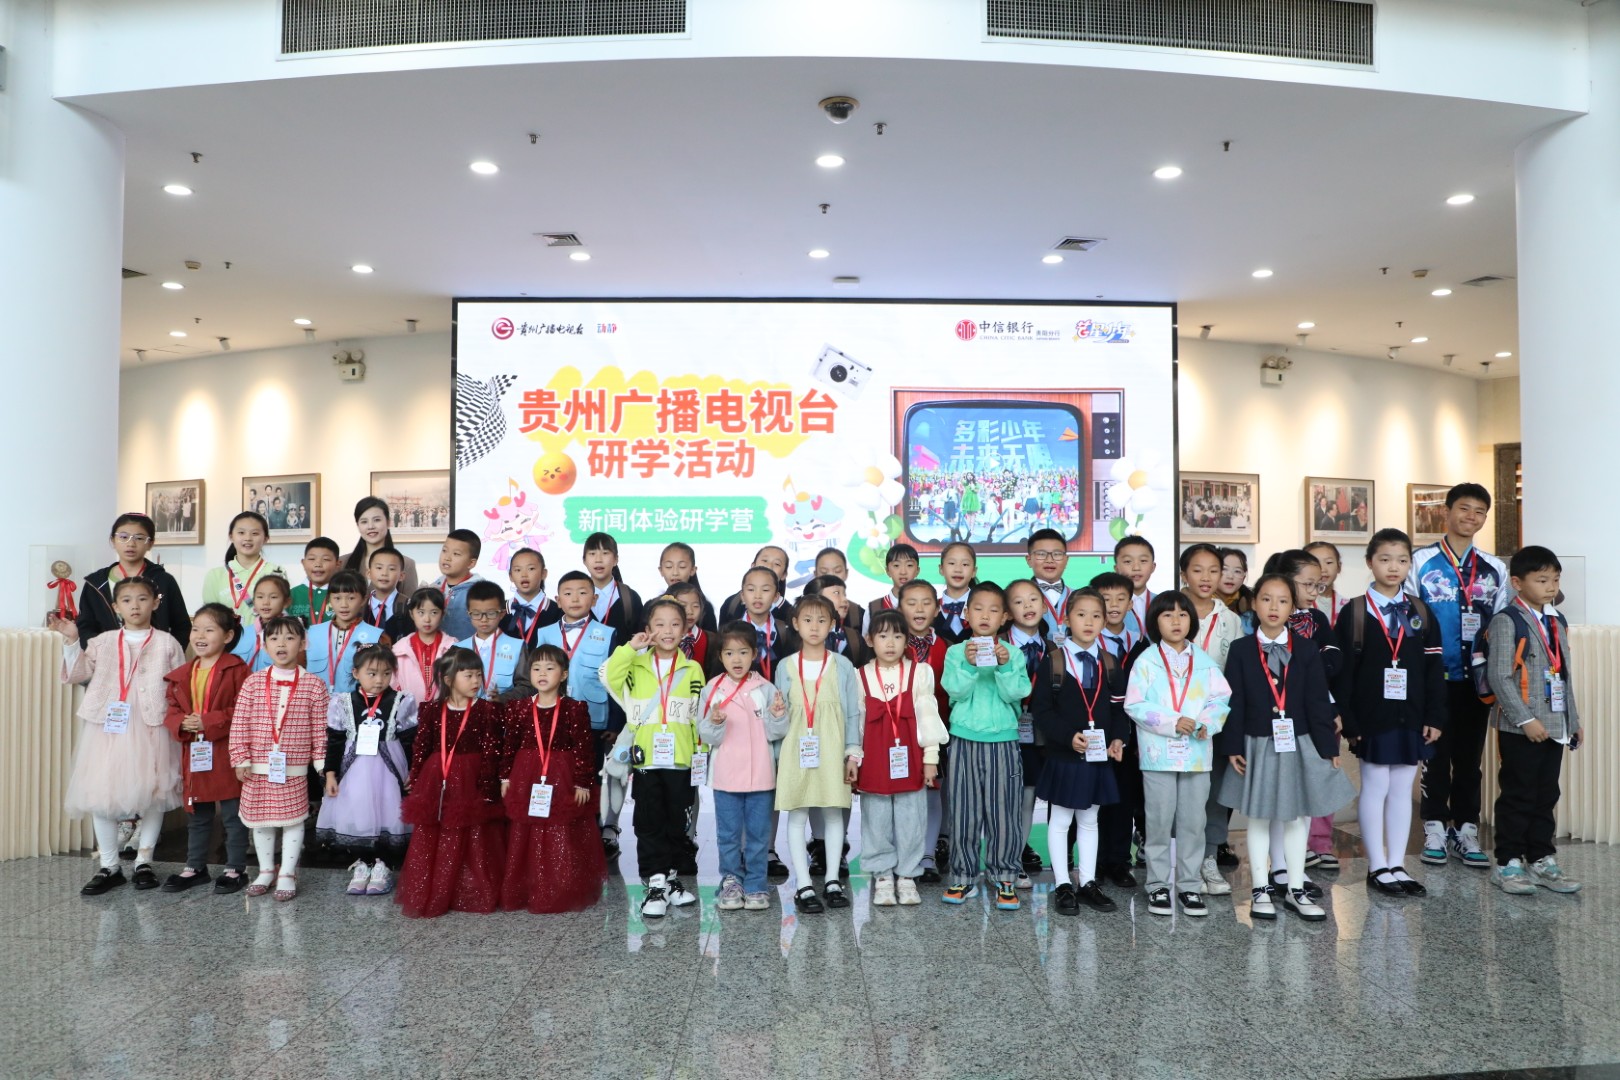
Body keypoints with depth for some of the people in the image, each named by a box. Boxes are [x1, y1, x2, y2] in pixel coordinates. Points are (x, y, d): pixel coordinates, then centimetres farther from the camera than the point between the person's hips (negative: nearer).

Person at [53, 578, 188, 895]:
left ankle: (144, 861, 21)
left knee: (152, 794, 4)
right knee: (101, 795, 3)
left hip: (151, 730, -2)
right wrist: (71, 642, -1)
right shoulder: (103, 642, 10)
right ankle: (109, 866, 17)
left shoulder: (167, 644, 2)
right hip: (107, 728, 2)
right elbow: (79, 673, 7)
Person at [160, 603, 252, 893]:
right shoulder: (182, 674, 10)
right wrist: (182, 724, -9)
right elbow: (172, 710, 12)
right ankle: (195, 867, 31)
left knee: (233, 814, 4)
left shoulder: (236, 670, -11)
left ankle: (235, 869, 16)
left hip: (227, 753, -6)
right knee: (196, 815, 18)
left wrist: (208, 722, -21)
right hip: (194, 754, 6)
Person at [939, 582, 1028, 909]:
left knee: (1003, 812, 2)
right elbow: (956, 690, -10)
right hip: (964, 740, 0)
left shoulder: (1013, 654, 3)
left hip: (1003, 741, 0)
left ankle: (1004, 878, 14)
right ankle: (964, 877, 16)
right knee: (963, 812, 5)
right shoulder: (956, 652, 3)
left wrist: (1004, 666, -22)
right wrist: (968, 664, -24)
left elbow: (1015, 694, -7)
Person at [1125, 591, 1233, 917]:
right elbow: (1135, 705, -8)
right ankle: (1158, 885, 16)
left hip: (1197, 753, 3)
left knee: (1193, 822, 8)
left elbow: (1221, 699, 2)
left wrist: (1207, 722, -16)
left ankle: (1190, 885, 20)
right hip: (1158, 753, -2)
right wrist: (1172, 723, -17)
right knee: (1159, 821, 5)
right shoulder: (1146, 661, -3)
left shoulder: (1205, 661, 6)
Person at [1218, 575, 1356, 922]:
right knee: (1258, 817, 8)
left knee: (1298, 816, 10)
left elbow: (1318, 701, -1)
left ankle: (1296, 890, 23)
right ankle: (1261, 890, 19)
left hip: (1300, 745, 1)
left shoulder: (1306, 650, 0)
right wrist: (1232, 747, -8)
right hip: (1257, 745, -1)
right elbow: (1234, 702, -4)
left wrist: (1328, 747, -3)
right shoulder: (1241, 650, -3)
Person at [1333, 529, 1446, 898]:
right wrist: (1347, 721, -11)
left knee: (1402, 789, 10)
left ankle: (1397, 865, 19)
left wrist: (1435, 716, 0)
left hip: (1411, 717, 4)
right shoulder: (1354, 612, -4)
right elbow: (1342, 671, -7)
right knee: (1375, 788, 3)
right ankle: (1377, 867, 12)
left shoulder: (1420, 613, 7)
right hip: (1372, 717, -4)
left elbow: (1434, 669, 6)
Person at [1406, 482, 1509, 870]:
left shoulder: (1494, 569, 10)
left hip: (1477, 677, 3)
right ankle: (1435, 829, 15)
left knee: (1470, 755, 9)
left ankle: (1466, 830, 19)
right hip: (1434, 677, -3)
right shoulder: (1421, 561, -1)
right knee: (1436, 754, 4)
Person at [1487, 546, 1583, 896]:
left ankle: (1542, 860, 22)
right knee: (1517, 797, 1)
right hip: (1520, 729, -7)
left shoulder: (1557, 622, 13)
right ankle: (1508, 863, 10)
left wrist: (1573, 719, 17)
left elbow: (1564, 675, 19)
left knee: (1546, 796, 12)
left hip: (1555, 726, 7)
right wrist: (1525, 719, -18)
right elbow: (1499, 676, -15)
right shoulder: (1507, 621, -10)